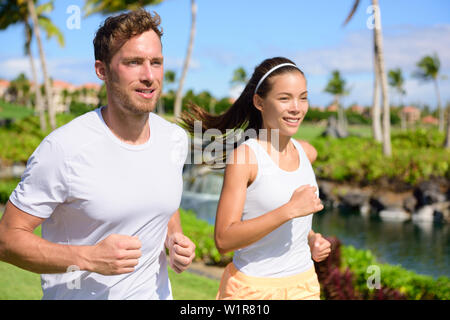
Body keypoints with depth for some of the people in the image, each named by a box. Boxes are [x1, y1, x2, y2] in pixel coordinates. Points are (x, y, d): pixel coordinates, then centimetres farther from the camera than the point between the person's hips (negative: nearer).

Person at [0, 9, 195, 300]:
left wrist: (174, 238, -6)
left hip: (155, 292, 5)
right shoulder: (63, 148, -21)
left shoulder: (175, 139, -4)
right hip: (78, 294, -4)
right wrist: (89, 258, -28)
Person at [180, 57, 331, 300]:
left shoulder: (307, 152, 3)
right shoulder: (243, 156, -15)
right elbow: (224, 240, -21)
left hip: (304, 285, 5)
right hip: (254, 288, -5)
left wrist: (311, 238, 3)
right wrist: (290, 210, -26)